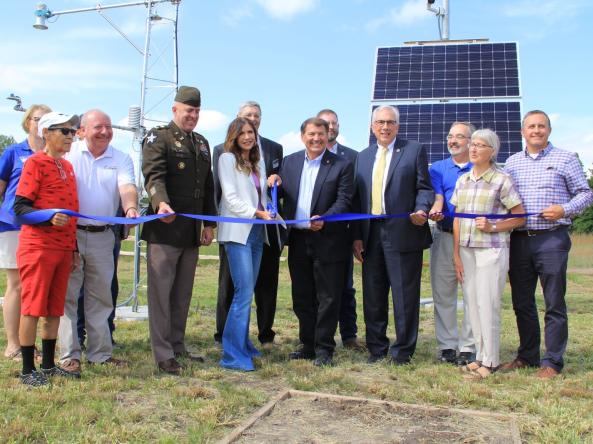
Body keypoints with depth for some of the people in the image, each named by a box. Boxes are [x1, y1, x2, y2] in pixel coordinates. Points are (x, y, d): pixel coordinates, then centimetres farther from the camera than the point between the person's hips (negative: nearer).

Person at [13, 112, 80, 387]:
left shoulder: (68, 167, 15)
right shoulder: (35, 162, -6)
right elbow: (19, 207, -11)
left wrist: (74, 248, 19)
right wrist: (49, 218, -27)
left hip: (64, 249, 7)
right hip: (38, 248, -7)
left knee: (55, 309, 11)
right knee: (33, 307, -1)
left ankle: (48, 365, 21)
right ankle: (28, 370, 8)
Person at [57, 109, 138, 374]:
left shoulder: (121, 159, 6)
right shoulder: (68, 153, 2)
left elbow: (127, 187, -10)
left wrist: (130, 209, -32)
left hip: (103, 236, 3)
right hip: (69, 233, -2)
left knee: (100, 297, 10)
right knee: (67, 295, 1)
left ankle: (100, 353, 19)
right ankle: (69, 355, 9)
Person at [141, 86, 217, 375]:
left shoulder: (202, 143, 19)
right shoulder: (158, 138, -3)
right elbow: (154, 176, -18)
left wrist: (210, 223, 16)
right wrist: (161, 203, -37)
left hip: (192, 232, 7)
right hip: (164, 230, -7)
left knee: (183, 293, 12)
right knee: (161, 292, -1)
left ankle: (177, 347, 23)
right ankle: (163, 354, 5)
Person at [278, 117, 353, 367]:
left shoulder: (341, 165, -4)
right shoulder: (289, 162, 10)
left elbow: (344, 201, -11)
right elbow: (281, 194, 11)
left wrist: (324, 220, -26)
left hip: (328, 241, -4)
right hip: (298, 241, 5)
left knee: (328, 298, 2)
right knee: (302, 298, 13)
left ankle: (324, 349, 14)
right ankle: (308, 345, 27)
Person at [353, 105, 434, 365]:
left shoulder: (414, 150, 5)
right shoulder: (363, 157, 16)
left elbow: (424, 188, 2)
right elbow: (358, 198, 13)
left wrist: (421, 210, -19)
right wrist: (357, 236, 7)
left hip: (403, 233, -4)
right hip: (371, 234, 4)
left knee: (405, 295, 1)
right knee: (373, 296, 10)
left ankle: (402, 351, 13)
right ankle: (376, 348, 23)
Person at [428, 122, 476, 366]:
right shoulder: (437, 168, 12)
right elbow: (437, 198, 0)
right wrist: (434, 211, -23)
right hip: (444, 237, 2)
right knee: (443, 294, 5)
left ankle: (468, 348, 9)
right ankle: (447, 345, 15)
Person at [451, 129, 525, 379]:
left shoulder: (501, 180, -4)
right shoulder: (463, 180, 11)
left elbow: (520, 218, -1)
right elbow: (457, 219, 11)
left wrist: (492, 227, -14)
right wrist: (456, 255, 7)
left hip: (492, 250, -5)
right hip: (466, 250, 5)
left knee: (487, 305, -3)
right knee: (472, 304, 8)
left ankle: (490, 361, 9)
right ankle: (481, 355, 20)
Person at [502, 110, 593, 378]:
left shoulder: (565, 159, 5)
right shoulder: (512, 162, 15)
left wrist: (564, 210, -13)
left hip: (552, 239, -4)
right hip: (519, 240, 4)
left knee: (554, 303, -1)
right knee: (522, 302, 10)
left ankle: (552, 361, 8)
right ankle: (527, 356, 23)